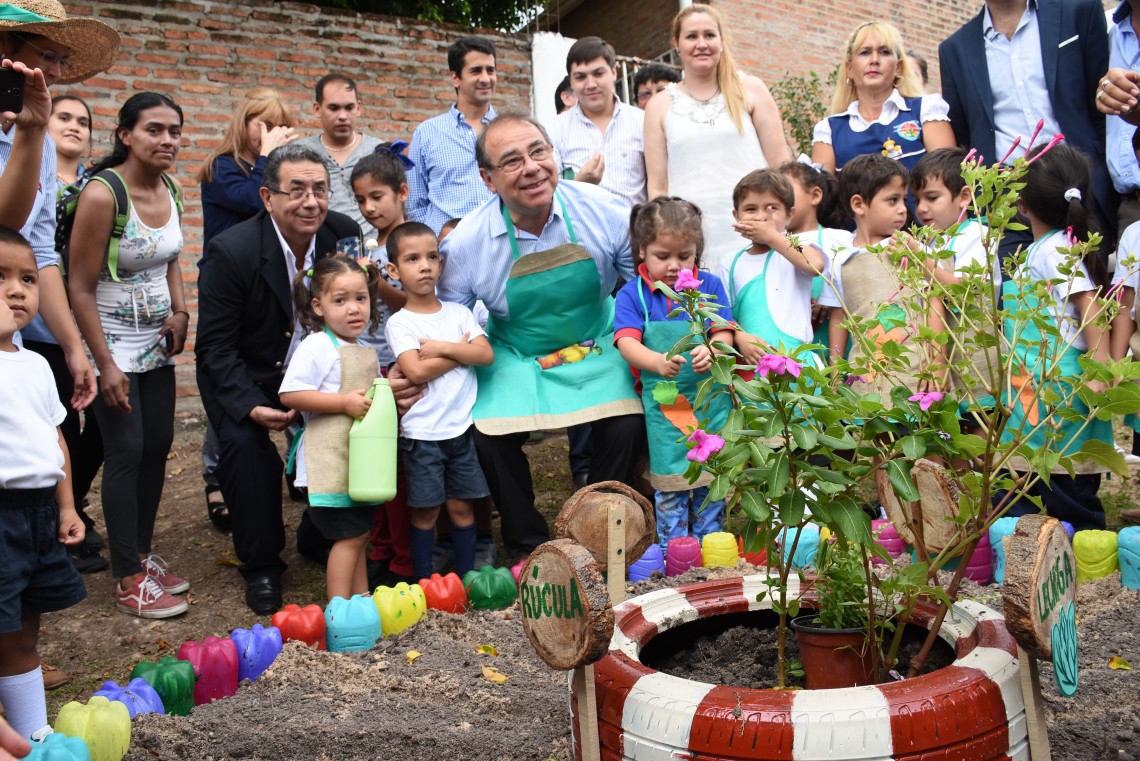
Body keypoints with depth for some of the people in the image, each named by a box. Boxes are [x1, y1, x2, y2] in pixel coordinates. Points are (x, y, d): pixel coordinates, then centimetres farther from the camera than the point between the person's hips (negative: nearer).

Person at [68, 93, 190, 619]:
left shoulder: (168, 190, 1)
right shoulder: (101, 195, -20)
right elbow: (80, 289, -17)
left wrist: (180, 311, 0)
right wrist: (105, 365, -18)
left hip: (157, 342, 7)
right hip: (112, 342, -7)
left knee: (158, 446, 9)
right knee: (126, 452, -4)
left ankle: (141, 553, 25)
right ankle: (128, 580, 6)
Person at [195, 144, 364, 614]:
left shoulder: (344, 235, -11)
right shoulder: (231, 252, -22)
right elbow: (215, 349, -18)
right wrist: (251, 405, -33)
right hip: (244, 377, -3)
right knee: (244, 443, -26)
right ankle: (260, 566, -5)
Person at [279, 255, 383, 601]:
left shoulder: (367, 352, 15)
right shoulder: (316, 347, -12)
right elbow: (290, 395, -20)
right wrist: (345, 403, -22)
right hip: (331, 461, -8)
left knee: (358, 534, 17)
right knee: (350, 535, -7)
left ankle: (362, 598, 28)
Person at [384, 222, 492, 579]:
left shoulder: (459, 313, 7)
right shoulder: (399, 323, -4)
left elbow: (486, 354, -6)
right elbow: (416, 370, -19)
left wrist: (441, 347, -13)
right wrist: (461, 351, -10)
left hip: (462, 428, 3)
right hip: (422, 433, -3)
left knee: (462, 505, 10)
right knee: (425, 510, 5)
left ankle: (466, 576, 22)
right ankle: (424, 581, 18)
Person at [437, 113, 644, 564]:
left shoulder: (604, 212, -14)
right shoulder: (464, 244, -14)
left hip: (597, 349, 0)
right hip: (514, 359, 0)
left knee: (626, 427, -23)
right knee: (487, 438, -23)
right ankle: (527, 545, 5)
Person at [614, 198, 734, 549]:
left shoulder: (710, 285, 3)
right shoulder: (632, 295, -3)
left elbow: (724, 333, -2)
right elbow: (627, 343, -14)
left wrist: (711, 352, -27)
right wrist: (658, 362, -35)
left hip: (711, 398, 2)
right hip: (662, 403, -1)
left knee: (712, 479, 8)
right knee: (670, 482, 4)